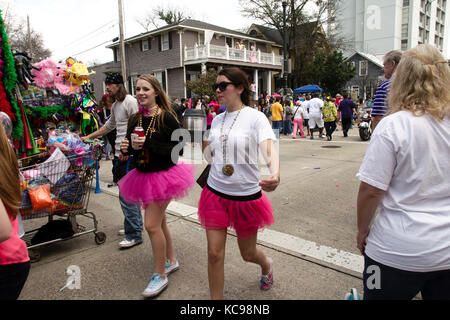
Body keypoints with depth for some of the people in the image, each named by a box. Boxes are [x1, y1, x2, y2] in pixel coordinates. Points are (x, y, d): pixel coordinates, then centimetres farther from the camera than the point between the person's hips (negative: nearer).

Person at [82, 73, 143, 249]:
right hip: (120, 154, 10)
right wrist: (89, 137, 32)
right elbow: (109, 126, 32)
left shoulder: (131, 102, -10)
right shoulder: (115, 105, 19)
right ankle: (136, 225, 29)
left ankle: (134, 235, -1)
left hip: (129, 155, -10)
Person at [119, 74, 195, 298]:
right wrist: (126, 148, -9)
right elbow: (133, 148, 14)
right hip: (143, 175, 7)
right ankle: (171, 260, 37)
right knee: (159, 221, 18)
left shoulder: (166, 118, -14)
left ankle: (160, 275, 10)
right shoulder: (135, 119, 5)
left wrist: (148, 144, -26)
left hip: (163, 175, -7)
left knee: (152, 224, -8)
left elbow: (177, 150, -18)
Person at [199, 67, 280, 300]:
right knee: (214, 253, 3)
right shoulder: (217, 120, 6)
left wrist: (275, 173, -47)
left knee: (248, 254, 15)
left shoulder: (255, 117, -11)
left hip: (246, 195, -4)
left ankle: (267, 265, 51)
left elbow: (270, 150, -27)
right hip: (215, 193, 4)